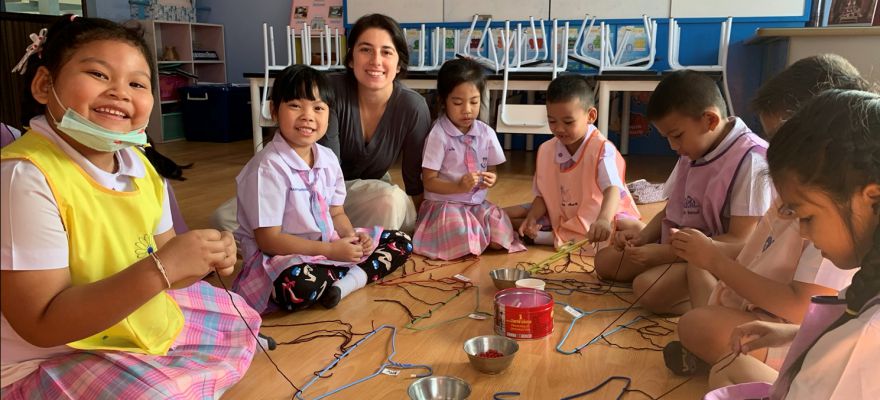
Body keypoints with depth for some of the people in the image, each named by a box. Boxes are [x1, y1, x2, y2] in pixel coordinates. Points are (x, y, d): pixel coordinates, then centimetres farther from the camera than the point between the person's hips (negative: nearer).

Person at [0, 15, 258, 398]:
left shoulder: (139, 165, -2)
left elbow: (158, 261, 7)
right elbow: (42, 325, -28)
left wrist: (207, 255, -16)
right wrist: (159, 270, -36)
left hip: (143, 320, 8)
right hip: (48, 360, -8)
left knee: (240, 320, 17)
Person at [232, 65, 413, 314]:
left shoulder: (328, 159, 2)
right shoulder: (269, 167, -19)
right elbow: (268, 240, -19)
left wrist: (351, 236, -10)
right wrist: (330, 250, -21)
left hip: (330, 245, 8)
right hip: (280, 256, -7)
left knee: (401, 241, 5)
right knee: (298, 287, -42)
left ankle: (353, 278, -18)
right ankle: (350, 271, -11)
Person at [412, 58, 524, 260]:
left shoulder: (486, 133, 3)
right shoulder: (438, 135, -12)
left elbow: (492, 170, 13)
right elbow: (429, 181, -11)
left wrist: (491, 179, -12)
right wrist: (459, 187, -26)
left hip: (477, 203, 5)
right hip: (444, 204, -4)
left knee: (502, 236, -21)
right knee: (461, 235, -35)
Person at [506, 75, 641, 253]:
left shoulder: (602, 149, -20)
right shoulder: (546, 150, -3)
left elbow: (613, 189, -36)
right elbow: (542, 195, 2)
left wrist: (603, 220, -57)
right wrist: (532, 218, -21)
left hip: (596, 217, -4)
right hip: (559, 218, 4)